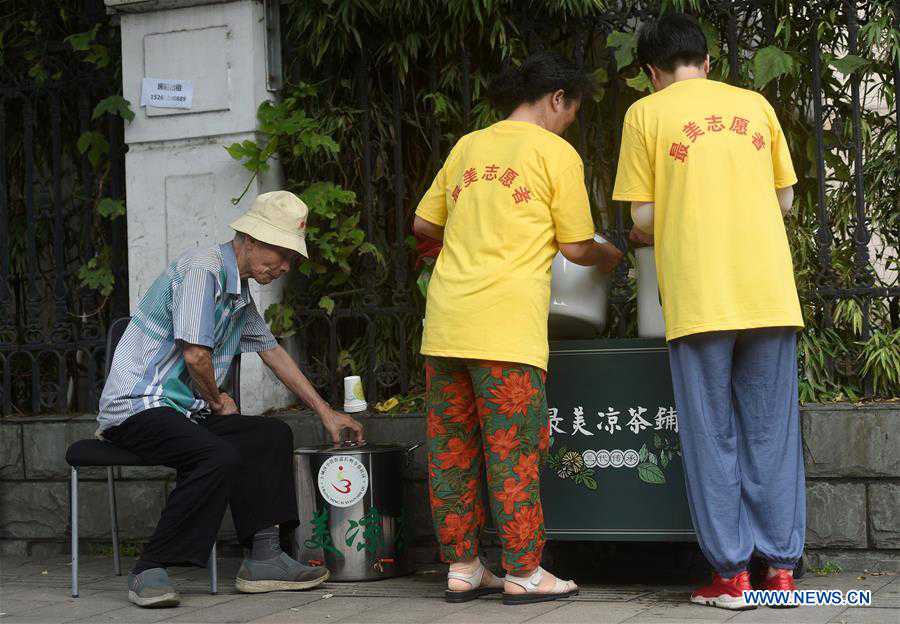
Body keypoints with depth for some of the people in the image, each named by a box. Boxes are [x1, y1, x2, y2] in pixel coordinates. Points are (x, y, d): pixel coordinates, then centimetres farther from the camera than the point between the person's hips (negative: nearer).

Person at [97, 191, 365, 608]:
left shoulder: (241, 292, 18)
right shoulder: (203, 268, -14)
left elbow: (272, 351, 29)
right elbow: (195, 354, -20)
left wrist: (326, 413, 29)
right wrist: (218, 403, 0)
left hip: (182, 412, 10)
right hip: (136, 406, -10)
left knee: (273, 435, -1)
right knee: (221, 457, -31)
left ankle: (263, 558, -7)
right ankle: (150, 571, -24)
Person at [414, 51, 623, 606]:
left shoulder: (467, 148, 16)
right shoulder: (556, 153, 0)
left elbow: (424, 224, 21)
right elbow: (576, 247, 2)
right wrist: (609, 256, 23)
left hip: (444, 325, 6)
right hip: (505, 328, -6)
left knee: (453, 450, 9)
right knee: (512, 452, 0)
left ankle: (462, 567, 15)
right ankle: (523, 572, 4)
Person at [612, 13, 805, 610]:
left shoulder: (646, 114, 4)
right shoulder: (753, 104, 13)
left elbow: (645, 217, 0)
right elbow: (785, 200, 16)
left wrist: (640, 236, 22)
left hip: (699, 298, -3)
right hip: (770, 292, 3)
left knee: (712, 438, 3)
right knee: (771, 433, 8)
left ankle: (731, 573, 3)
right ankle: (781, 567, 8)